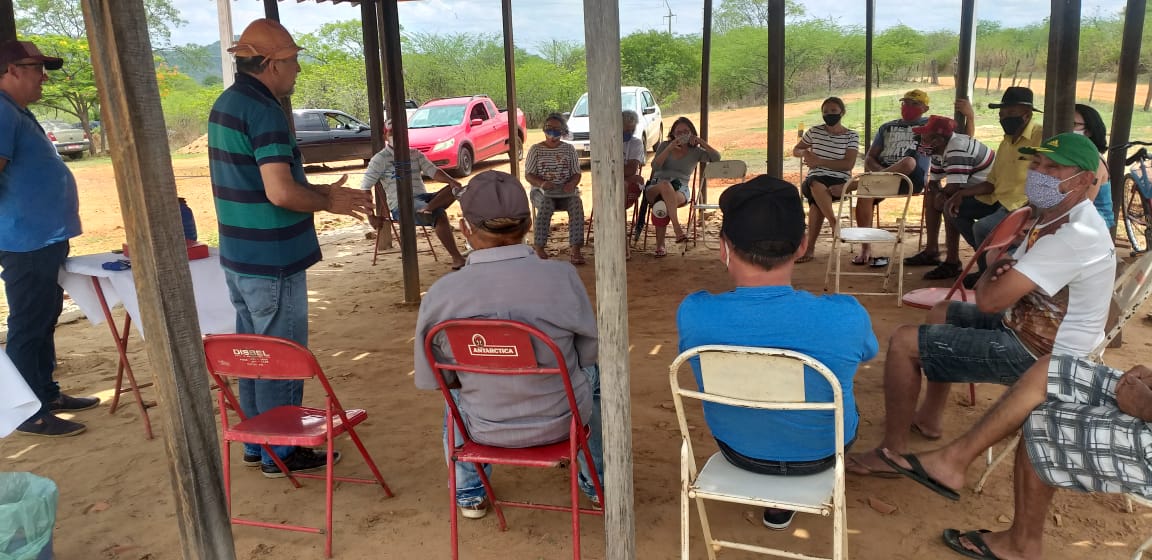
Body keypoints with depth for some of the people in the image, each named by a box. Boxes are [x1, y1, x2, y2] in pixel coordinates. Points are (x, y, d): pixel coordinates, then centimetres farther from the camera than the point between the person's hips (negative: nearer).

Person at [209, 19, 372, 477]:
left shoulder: (225, 104, 11)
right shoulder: (263, 109, -19)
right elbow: (280, 192, -27)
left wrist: (321, 191, 15)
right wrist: (330, 202, -10)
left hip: (238, 256, 9)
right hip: (272, 262, -9)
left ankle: (256, 444, 29)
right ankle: (280, 452, 16)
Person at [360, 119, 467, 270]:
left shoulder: (415, 154, 19)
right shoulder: (380, 159, 4)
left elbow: (433, 171, 8)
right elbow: (365, 187, -1)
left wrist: (450, 180, -15)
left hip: (423, 197, 6)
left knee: (455, 188, -19)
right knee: (439, 215, -32)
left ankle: (428, 209, -41)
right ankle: (457, 258, -34)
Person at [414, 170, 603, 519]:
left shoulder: (439, 296, -20)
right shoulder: (562, 277, -23)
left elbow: (432, 379, -6)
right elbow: (589, 351, -8)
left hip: (485, 429, 1)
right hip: (562, 421, 0)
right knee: (593, 372, 34)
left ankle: (469, 493, 51)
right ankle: (596, 481, 48)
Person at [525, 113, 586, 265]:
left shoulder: (569, 149, 11)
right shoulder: (535, 149, 7)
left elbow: (576, 174, 9)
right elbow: (528, 175, 2)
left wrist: (572, 183, -16)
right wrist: (541, 183, -20)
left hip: (565, 191, 1)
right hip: (542, 191, -1)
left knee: (576, 203, -33)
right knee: (546, 204, -37)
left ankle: (575, 248, -36)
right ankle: (539, 247, -30)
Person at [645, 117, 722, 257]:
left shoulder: (695, 152, 16)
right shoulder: (664, 145, 17)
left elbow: (716, 158, -1)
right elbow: (655, 166, 1)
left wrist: (701, 142, -4)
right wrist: (669, 148, -7)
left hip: (681, 190, 0)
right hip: (655, 189, 0)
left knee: (665, 201, -38)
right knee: (665, 185, -39)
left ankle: (660, 245, -34)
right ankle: (677, 227, -49)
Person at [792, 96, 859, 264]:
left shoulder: (851, 136, 6)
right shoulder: (814, 131, 13)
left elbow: (848, 164, -7)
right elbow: (795, 150, 27)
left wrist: (819, 161, -12)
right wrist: (803, 152, 1)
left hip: (840, 181, -2)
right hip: (815, 178, 2)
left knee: (816, 200, -36)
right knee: (816, 185, -39)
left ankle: (810, 247, -30)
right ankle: (834, 223, -36)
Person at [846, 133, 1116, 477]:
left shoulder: (1076, 235, -28)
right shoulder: (1055, 216, 5)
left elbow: (990, 299, -32)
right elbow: (1008, 279, 15)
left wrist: (991, 275, -8)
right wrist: (1002, 272, -11)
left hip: (1038, 356, -11)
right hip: (1027, 326, 11)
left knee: (903, 342, -13)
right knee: (943, 312, 28)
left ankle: (892, 450, 0)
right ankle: (930, 418, 34)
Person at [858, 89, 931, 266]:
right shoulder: (887, 128, 26)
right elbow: (869, 158, 16)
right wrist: (880, 171, -5)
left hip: (912, 178, -2)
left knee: (908, 162, -39)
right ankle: (865, 248, -29)